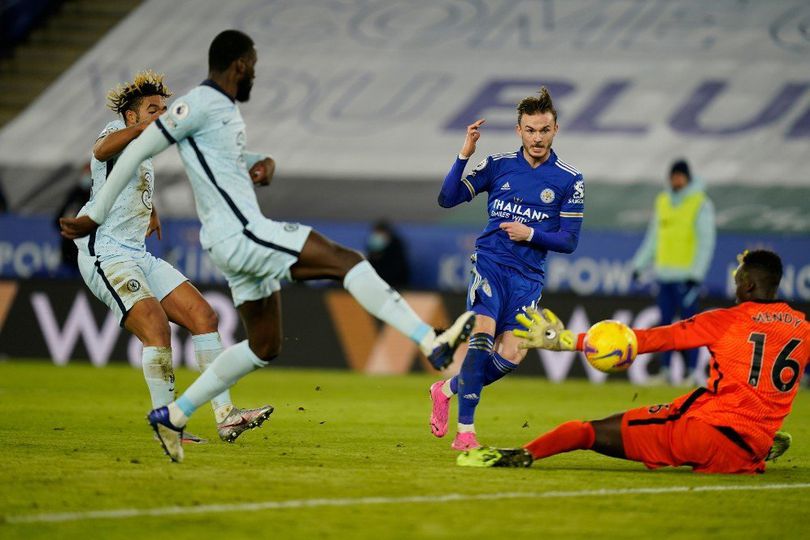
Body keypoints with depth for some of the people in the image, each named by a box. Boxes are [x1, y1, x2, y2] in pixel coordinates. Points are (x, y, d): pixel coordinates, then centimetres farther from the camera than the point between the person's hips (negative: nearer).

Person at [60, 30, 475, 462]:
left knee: (264, 346, 16)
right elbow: (137, 151, -11)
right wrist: (96, 216, -8)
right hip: (239, 233, -11)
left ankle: (172, 416, 19)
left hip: (241, 240, 11)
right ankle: (433, 345, -23)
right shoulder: (200, 104, -12)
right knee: (347, 261, -16)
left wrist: (260, 164, 9)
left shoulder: (225, 107, 17)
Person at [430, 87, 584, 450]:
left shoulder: (570, 181, 1)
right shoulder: (499, 165, 4)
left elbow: (569, 241, 2)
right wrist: (464, 155, -9)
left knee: (510, 356, -9)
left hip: (528, 276, 1)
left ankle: (448, 389, 19)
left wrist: (531, 234, -15)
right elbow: (447, 199, 3)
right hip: (490, 262, -1)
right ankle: (465, 430, -18)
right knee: (482, 335, -23)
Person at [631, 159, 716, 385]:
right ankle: (665, 370, 9)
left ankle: (692, 371, -4)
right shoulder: (662, 201, 14)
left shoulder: (700, 204, -4)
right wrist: (639, 264, 15)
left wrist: (696, 273, -15)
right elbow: (653, 237, 21)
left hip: (686, 276, -6)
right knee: (665, 322, 6)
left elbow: (706, 241, -7)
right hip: (664, 273, 6)